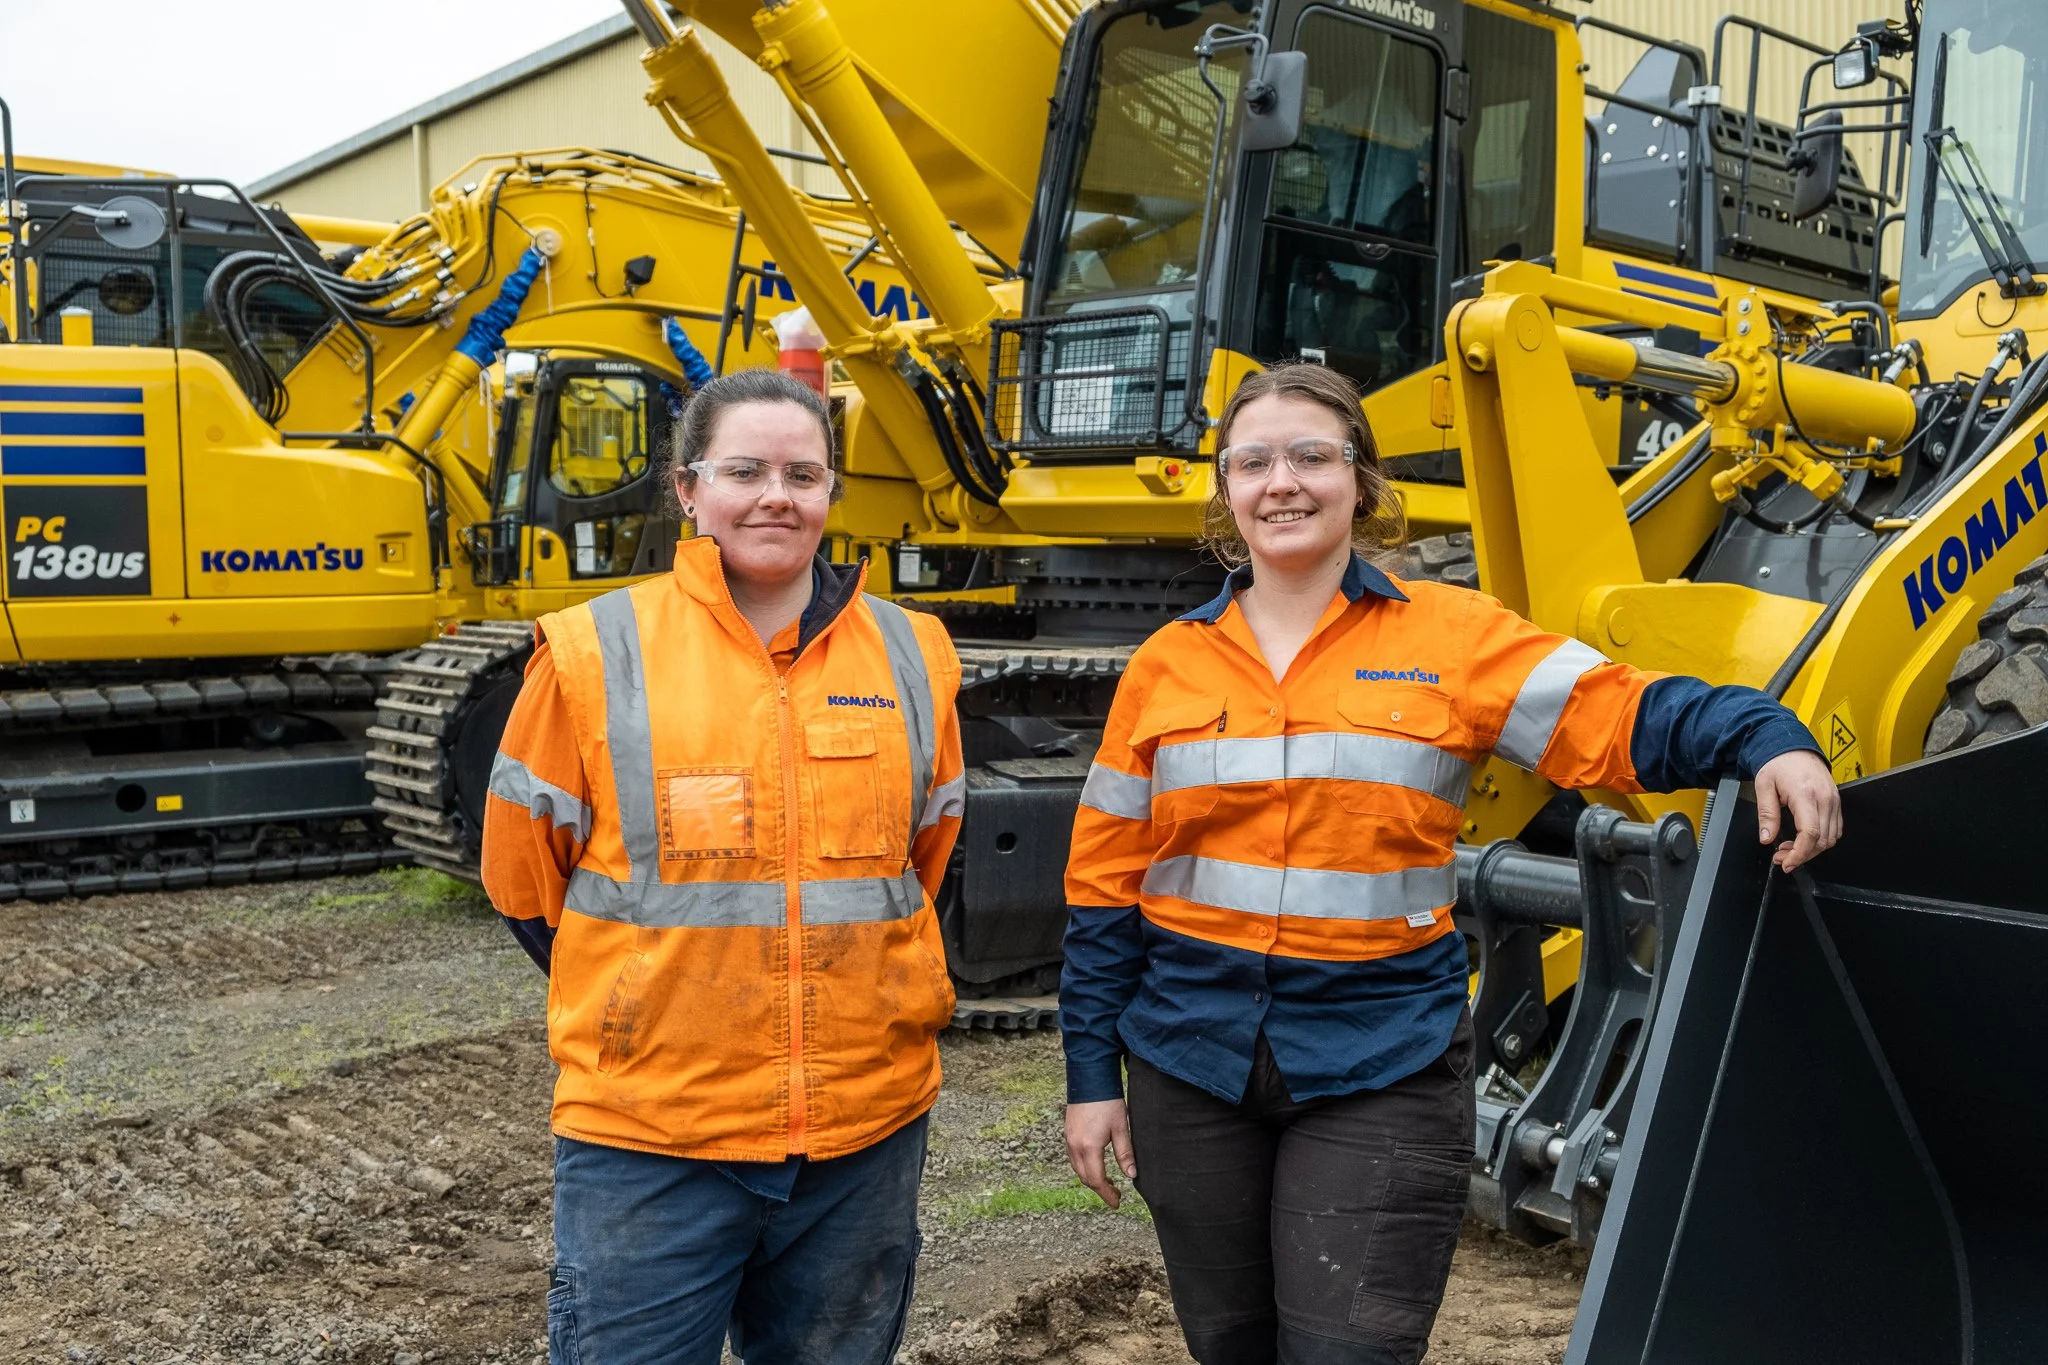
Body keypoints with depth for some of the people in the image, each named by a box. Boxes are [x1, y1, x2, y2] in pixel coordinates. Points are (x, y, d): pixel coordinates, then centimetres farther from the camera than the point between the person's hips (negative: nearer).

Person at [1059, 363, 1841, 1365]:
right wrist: (1091, 1075, 5)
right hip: (1191, 1060, 3)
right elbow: (1105, 885, 6)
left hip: (1381, 1062, -2)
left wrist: (1766, 741, -29)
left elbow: (1621, 715, -9)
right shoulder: (1166, 665, 5)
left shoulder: (1447, 636, -1)